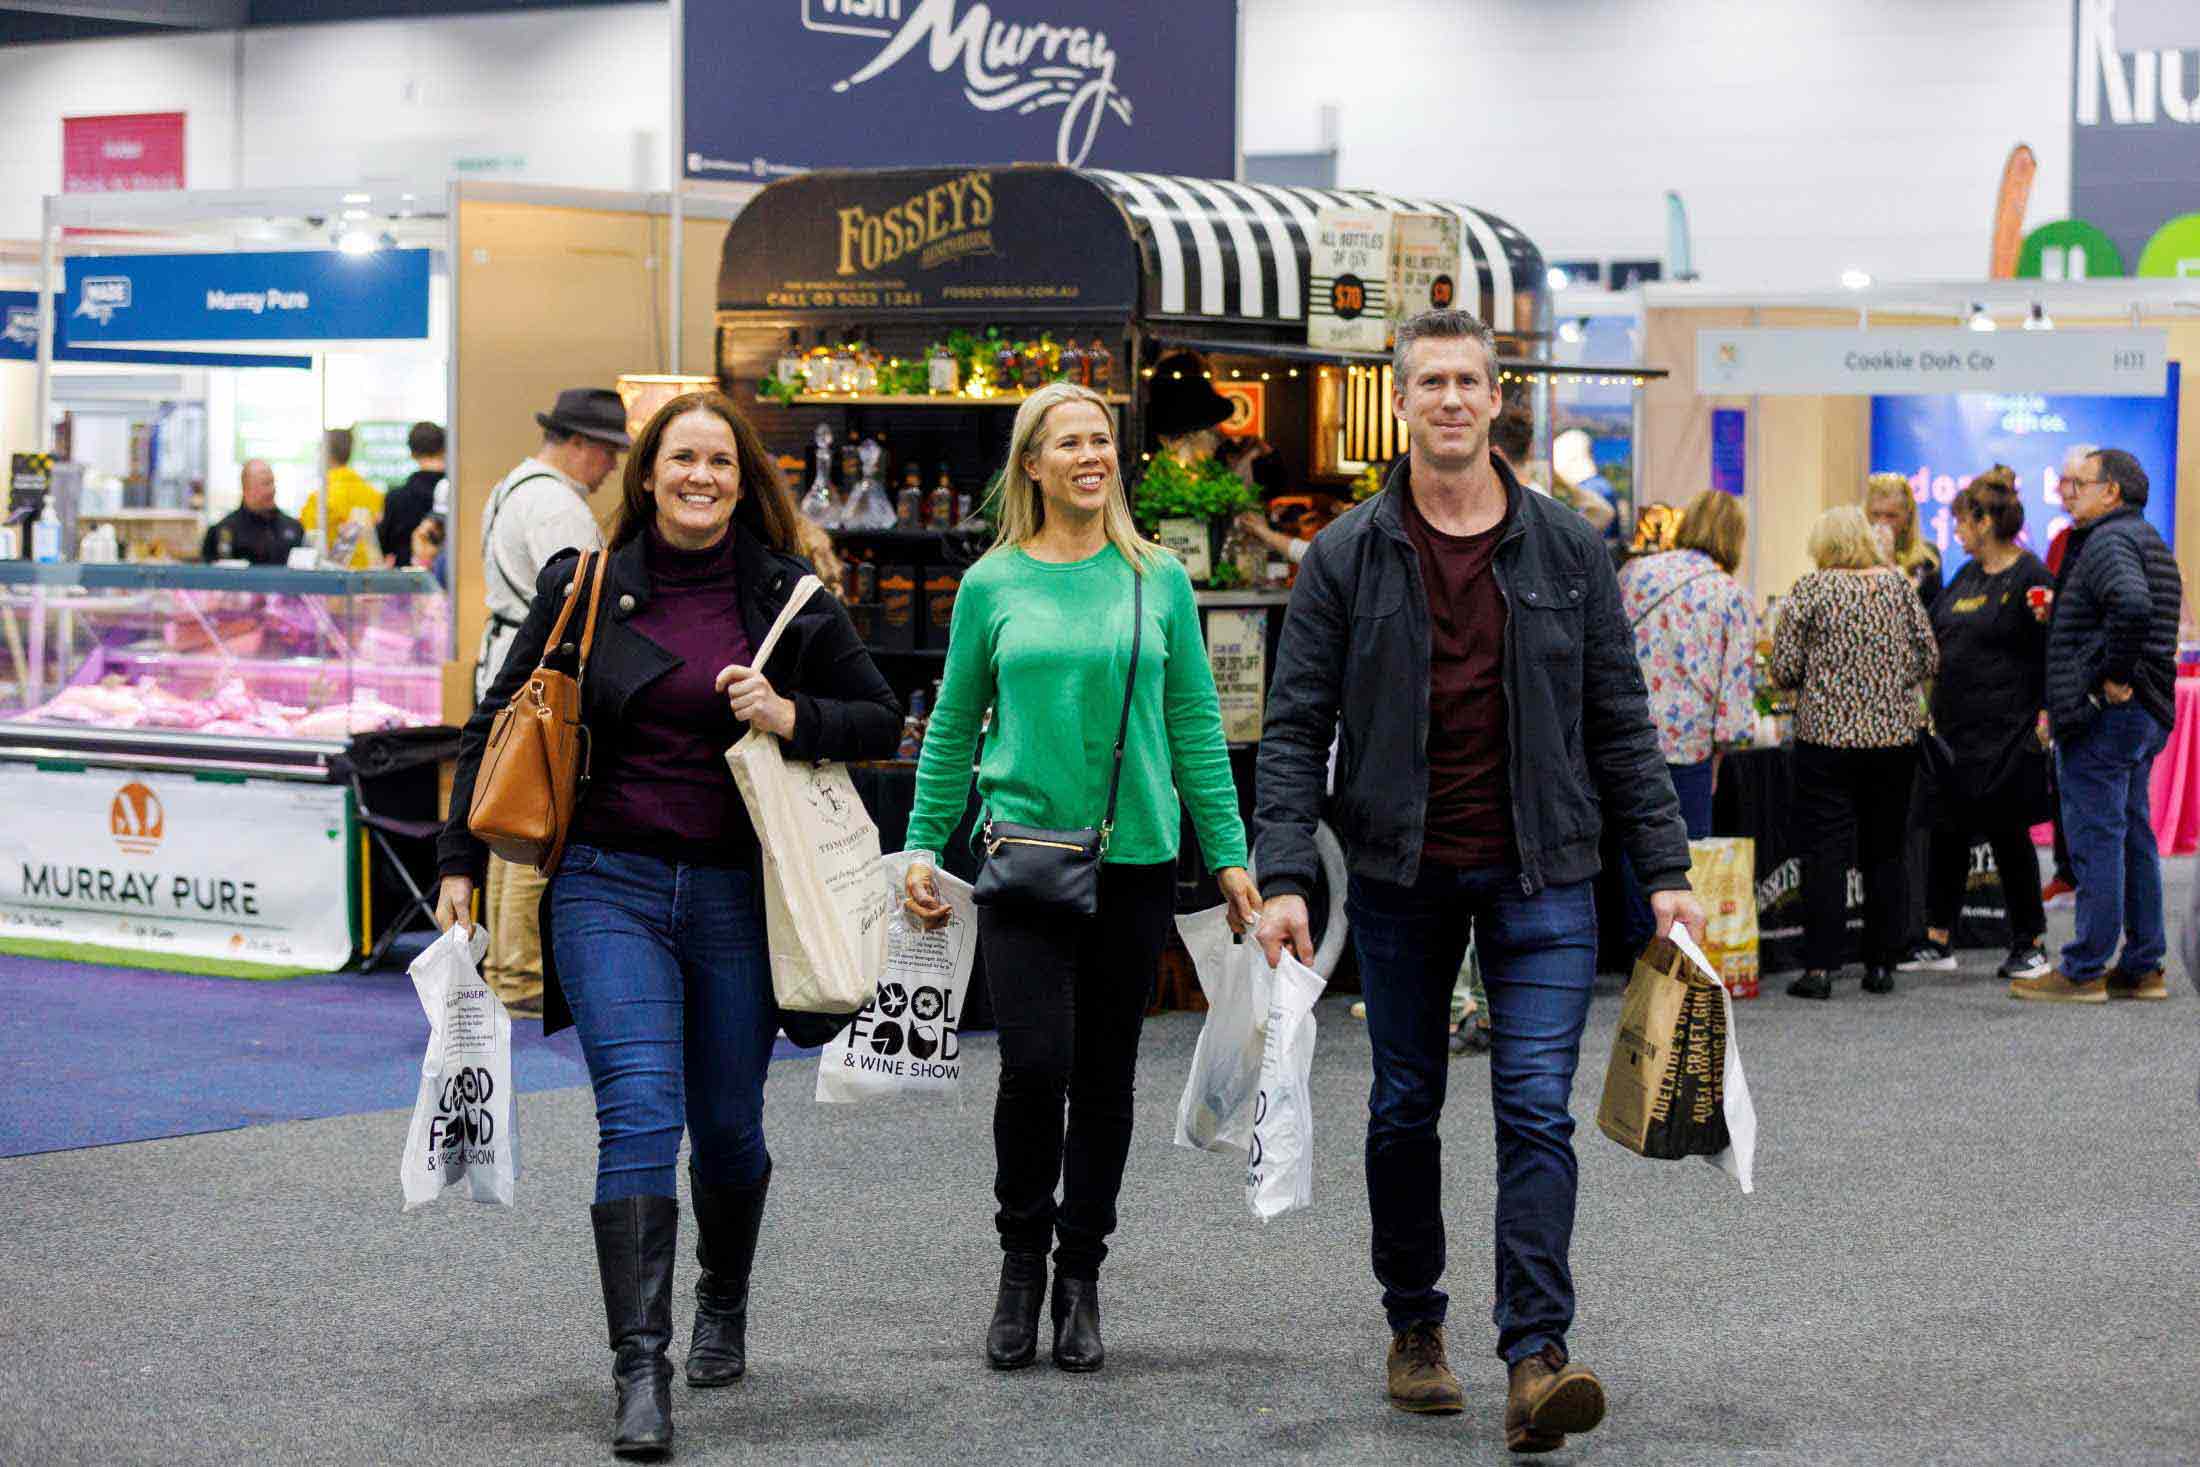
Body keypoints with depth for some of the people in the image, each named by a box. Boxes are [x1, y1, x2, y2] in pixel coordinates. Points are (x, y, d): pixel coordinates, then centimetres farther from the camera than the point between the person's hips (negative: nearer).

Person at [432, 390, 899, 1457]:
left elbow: (882, 721, 9)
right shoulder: (585, 588, 4)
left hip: (738, 896, 1)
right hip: (609, 887, -1)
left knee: (727, 1128, 10)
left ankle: (722, 1307, 39)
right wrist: (460, 863, 6)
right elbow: (499, 722, 10)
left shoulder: (789, 597, 4)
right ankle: (641, 1372, -15)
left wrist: (792, 717, -10)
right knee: (638, 1115, -14)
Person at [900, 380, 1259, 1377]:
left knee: (1105, 1075, 5)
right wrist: (924, 846, 5)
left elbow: (1196, 724, 8)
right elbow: (953, 727, 10)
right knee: (1035, 1063, -12)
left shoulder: (1158, 580, 6)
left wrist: (1227, 855, 4)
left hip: (1135, 857, 1)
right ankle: (1022, 1257, 9)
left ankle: (1080, 1276, 18)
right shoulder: (992, 585, 4)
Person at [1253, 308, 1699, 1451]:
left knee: (1536, 1109, -9)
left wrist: (1664, 869, 0)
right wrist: (1282, 877, -12)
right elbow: (1295, 728, -2)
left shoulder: (1568, 550, 3)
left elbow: (1620, 721, 5)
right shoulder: (1346, 559, -1)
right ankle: (1414, 1330, 27)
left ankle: (1536, 1358, -13)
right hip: (1398, 873, 1)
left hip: (1539, 876, 0)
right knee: (1405, 1107, 11)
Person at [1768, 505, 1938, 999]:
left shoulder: (1812, 589, -5)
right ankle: (1881, 965, 12)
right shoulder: (1898, 584, 4)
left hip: (1827, 735, -3)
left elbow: (1783, 669, -6)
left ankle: (1819, 967, -6)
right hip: (1895, 732, 3)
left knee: (1824, 853, -1)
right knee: (1885, 852, 10)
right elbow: (1930, 661, 5)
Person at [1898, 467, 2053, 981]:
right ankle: (1938, 941, 16)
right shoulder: (1966, 576, 14)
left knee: (2008, 834, -1)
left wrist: (2046, 715, -18)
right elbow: (1932, 636, 22)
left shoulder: (2030, 577, -10)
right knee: (1948, 832, 9)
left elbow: (2051, 654, -12)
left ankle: (2029, 944, 10)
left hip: (2007, 733, -8)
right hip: (1956, 726, 8)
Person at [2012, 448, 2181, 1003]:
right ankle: (2142, 967, 17)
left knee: (2096, 840, -6)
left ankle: (2084, 971, -3)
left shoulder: (2109, 541, -14)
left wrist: (2113, 679, -24)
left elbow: (2132, 604, -33)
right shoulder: (2150, 542, 19)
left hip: (2101, 714, -10)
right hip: (2146, 715, 10)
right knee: (2134, 839, 13)